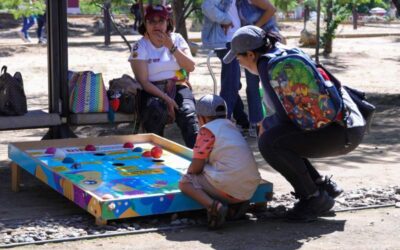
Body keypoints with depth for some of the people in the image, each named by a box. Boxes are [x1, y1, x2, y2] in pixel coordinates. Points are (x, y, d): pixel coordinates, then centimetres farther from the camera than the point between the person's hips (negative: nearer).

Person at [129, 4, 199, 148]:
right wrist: (165, 98, -20)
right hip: (153, 91, -2)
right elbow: (143, 81, -8)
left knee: (187, 111, -30)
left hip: (178, 87, 2)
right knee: (156, 110, -36)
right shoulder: (139, 47, 0)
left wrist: (171, 47, -11)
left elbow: (190, 67, -1)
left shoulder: (177, 39, 10)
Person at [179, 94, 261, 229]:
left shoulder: (207, 130, -3)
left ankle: (214, 206, -19)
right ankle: (238, 201, 9)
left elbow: (196, 167, -7)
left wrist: (188, 172, 17)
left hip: (229, 187, -8)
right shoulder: (231, 126, 20)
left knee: (185, 182, 4)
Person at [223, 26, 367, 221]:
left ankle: (315, 197, -8)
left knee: (269, 142, -22)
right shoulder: (283, 52, 13)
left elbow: (286, 115, -18)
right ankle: (323, 185, 18)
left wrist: (266, 124, 1)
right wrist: (268, 124, 16)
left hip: (343, 132, -10)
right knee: (273, 138, 19)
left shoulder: (266, 64, -14)